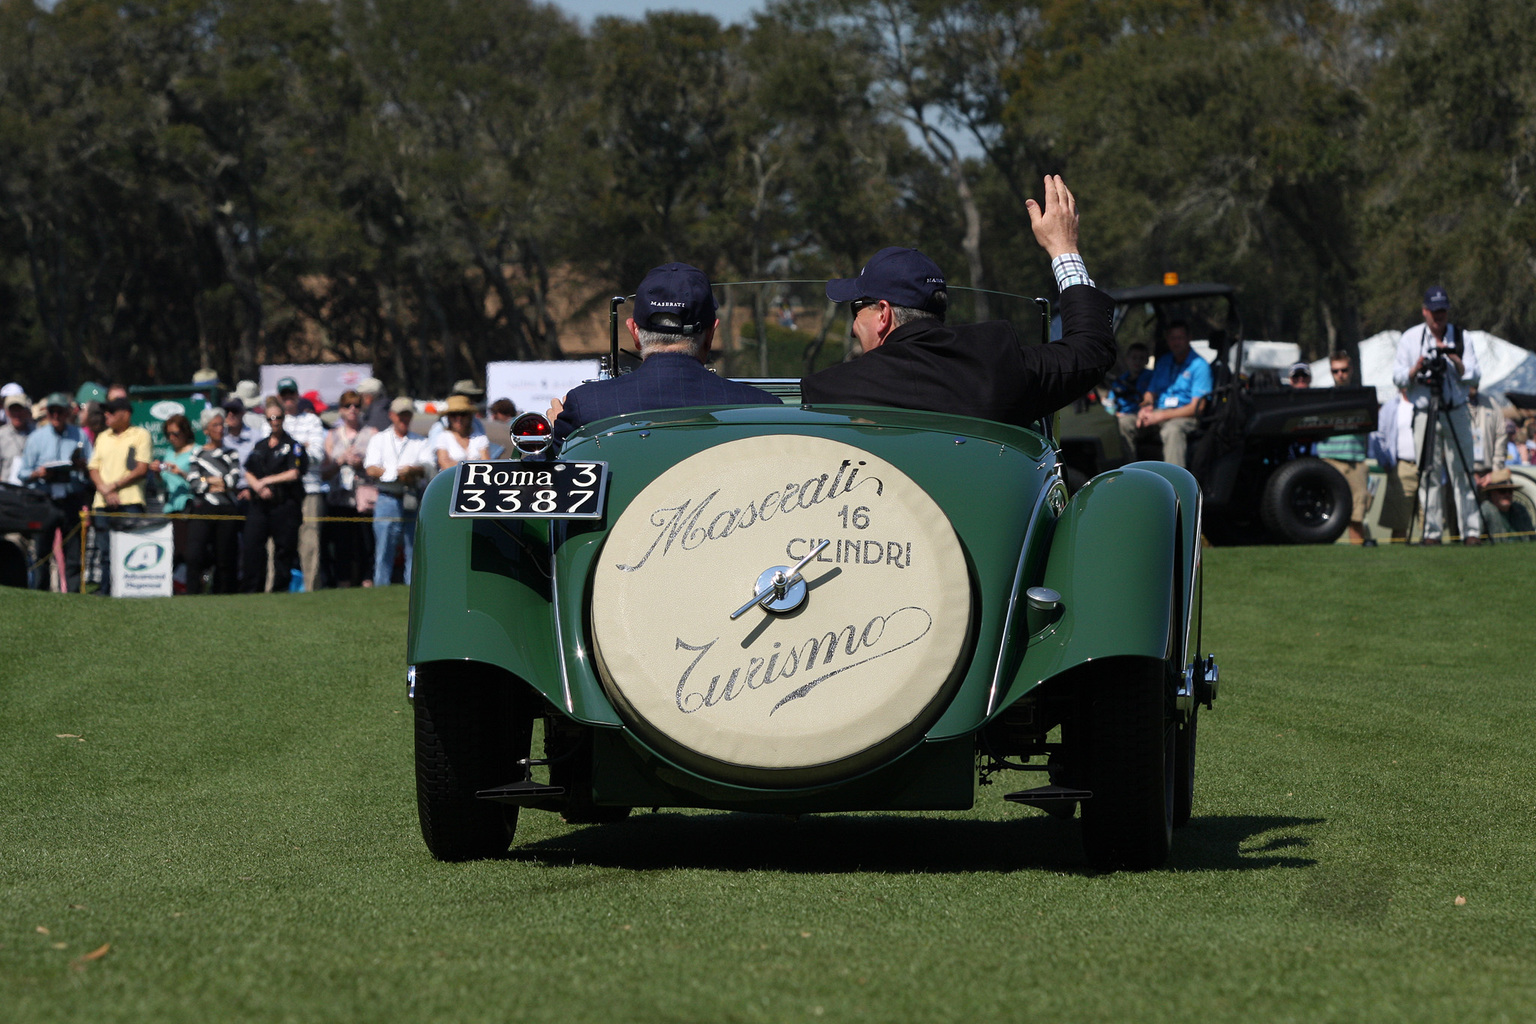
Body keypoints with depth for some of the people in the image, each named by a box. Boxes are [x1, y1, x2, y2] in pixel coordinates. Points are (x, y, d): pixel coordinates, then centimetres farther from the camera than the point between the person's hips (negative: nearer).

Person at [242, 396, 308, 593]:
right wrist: (258, 486, -6)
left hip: (284, 505, -4)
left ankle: (281, 590, 5)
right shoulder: (259, 446, 17)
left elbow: (294, 473, -9)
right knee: (252, 547, -4)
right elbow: (248, 474, 14)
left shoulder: (293, 446, 2)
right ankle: (251, 590, 0)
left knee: (283, 550, -2)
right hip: (259, 505, 4)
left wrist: (267, 481, -7)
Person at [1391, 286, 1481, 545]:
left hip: (1457, 413, 0)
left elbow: (1474, 375, 2)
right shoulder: (1410, 338, 7)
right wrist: (1416, 370, -16)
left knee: (1462, 473, -4)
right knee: (1429, 475, -4)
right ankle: (1431, 531, -1)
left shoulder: (1461, 337, 8)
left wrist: (1455, 360, -15)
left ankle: (1471, 531, -4)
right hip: (1424, 414, 0)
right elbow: (1398, 378, 4)